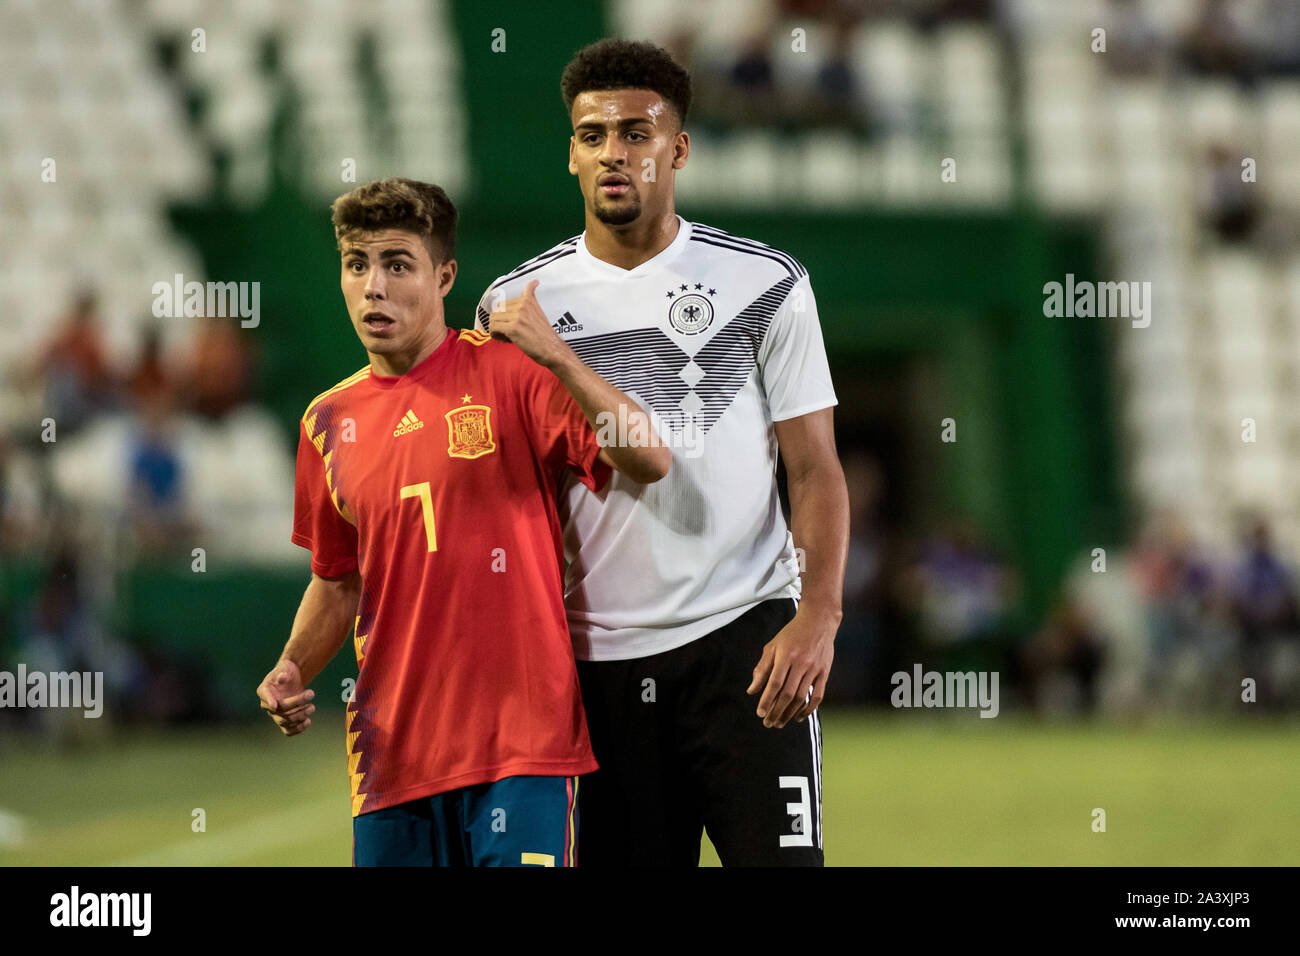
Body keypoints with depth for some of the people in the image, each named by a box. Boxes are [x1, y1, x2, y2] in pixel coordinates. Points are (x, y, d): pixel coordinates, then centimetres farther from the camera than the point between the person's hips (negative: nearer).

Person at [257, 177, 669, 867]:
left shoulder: (508, 372, -3)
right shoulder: (330, 421, 12)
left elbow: (649, 460, -14)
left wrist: (555, 357, -24)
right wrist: (291, 672, 6)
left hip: (520, 731, -5)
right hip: (392, 749, 5)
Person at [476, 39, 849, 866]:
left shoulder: (766, 285, 4)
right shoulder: (517, 302, 9)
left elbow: (814, 467, 1)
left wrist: (819, 614, -14)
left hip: (745, 636, -2)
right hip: (599, 657, 2)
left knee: (778, 856, -13)